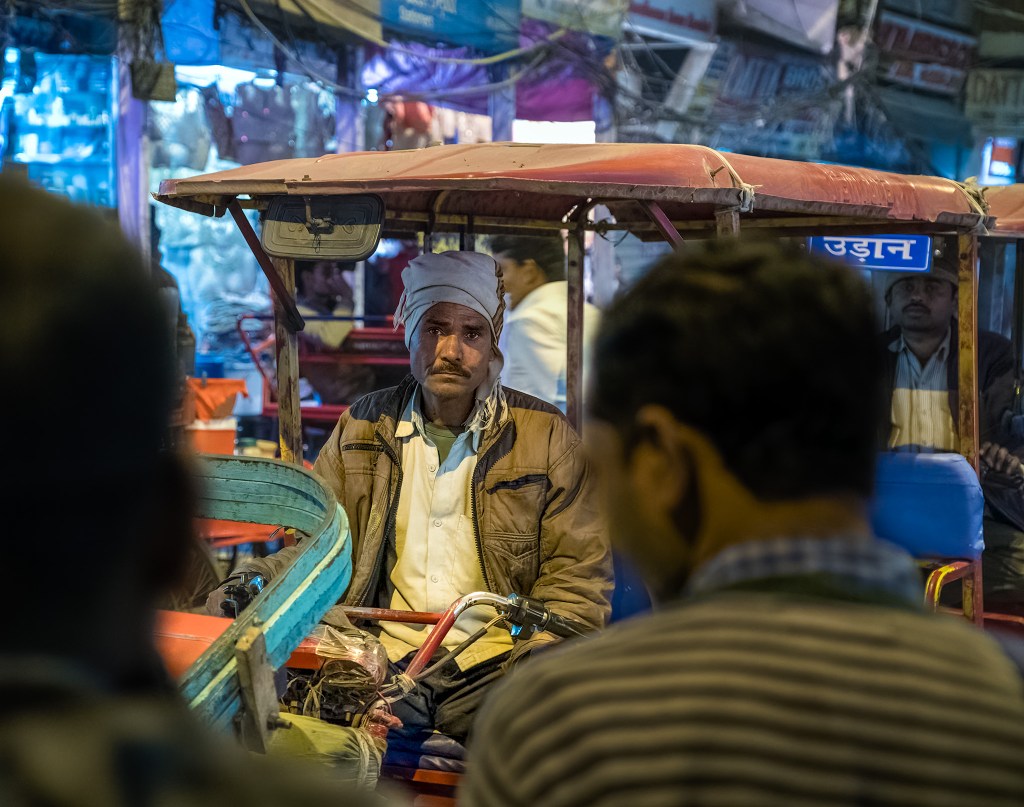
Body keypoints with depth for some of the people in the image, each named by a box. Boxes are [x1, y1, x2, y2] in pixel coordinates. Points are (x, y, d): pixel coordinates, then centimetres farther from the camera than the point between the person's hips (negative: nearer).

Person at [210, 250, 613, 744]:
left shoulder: (545, 436, 5)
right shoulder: (361, 428, 12)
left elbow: (577, 574, 5)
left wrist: (543, 663, -13)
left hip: (492, 668, 0)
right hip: (382, 662, 1)